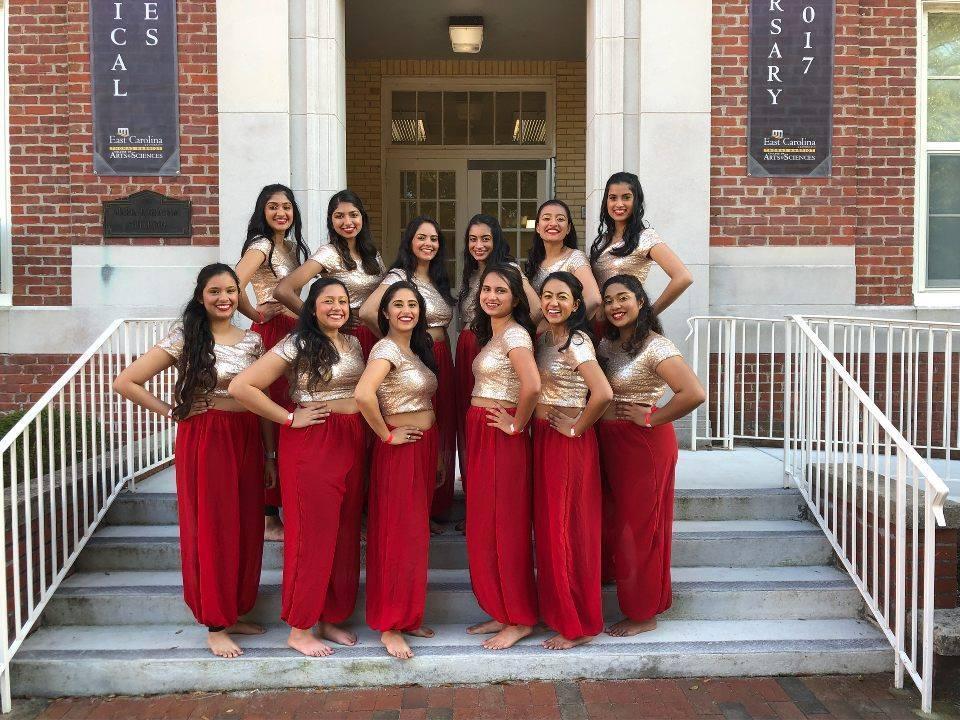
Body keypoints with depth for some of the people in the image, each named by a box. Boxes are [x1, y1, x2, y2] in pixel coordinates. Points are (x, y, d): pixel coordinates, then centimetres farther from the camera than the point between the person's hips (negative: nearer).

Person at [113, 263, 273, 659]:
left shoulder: (253, 340, 8)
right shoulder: (184, 338, -5)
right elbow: (125, 382, -6)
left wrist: (270, 455, 7)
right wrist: (171, 412, -5)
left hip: (247, 440, 4)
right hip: (204, 441, -4)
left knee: (246, 529, 9)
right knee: (211, 529, 2)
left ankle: (234, 612, 26)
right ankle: (215, 625, 14)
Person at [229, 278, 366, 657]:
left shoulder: (354, 343, 12)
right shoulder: (297, 345, -9)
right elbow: (241, 387, -15)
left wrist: (369, 432, 7)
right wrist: (289, 418, -11)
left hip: (352, 442, 7)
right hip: (312, 442, -6)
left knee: (345, 535, 11)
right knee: (314, 534, -2)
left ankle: (330, 618, 26)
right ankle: (300, 630, 12)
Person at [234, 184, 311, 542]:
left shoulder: (290, 246, 17)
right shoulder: (261, 245, -10)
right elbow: (234, 285, -25)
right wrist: (257, 315, -11)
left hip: (291, 332, 9)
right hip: (271, 334, -9)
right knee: (271, 422, -7)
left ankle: (280, 505, 22)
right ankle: (268, 516, 0)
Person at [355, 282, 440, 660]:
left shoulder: (418, 347, 12)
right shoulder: (387, 349, -16)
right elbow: (363, 394, -33)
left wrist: (437, 451, 11)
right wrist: (386, 435, -21)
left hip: (425, 447, 9)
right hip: (401, 450, -9)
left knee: (416, 533, 14)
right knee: (399, 535, -4)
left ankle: (408, 617, 25)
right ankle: (389, 626, 7)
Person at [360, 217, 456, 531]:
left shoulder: (437, 279, 16)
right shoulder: (399, 276, -8)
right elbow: (367, 312, -21)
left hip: (442, 361, 7)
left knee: (440, 434, 9)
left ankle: (434, 509, 20)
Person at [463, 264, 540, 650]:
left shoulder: (514, 334, -14)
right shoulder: (491, 334, 15)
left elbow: (532, 386, -29)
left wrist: (517, 425, -17)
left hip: (501, 437, -9)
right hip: (481, 436, 9)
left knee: (503, 527, -2)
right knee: (484, 527, 13)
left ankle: (520, 620, 9)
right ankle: (501, 612, 23)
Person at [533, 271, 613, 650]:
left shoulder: (577, 343, -17)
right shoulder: (544, 339, 9)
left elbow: (603, 394, -29)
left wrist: (576, 428, -17)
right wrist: (535, 424, 4)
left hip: (568, 441, -8)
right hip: (542, 437, 8)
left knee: (567, 531, 0)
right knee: (547, 527, 15)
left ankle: (579, 624, 13)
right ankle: (557, 611, 29)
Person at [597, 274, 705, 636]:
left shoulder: (655, 346, -16)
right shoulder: (607, 344, 8)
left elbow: (694, 393, -26)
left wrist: (650, 418, -19)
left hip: (643, 442, -8)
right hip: (609, 441, 8)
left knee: (638, 526, 2)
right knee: (615, 522, 15)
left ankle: (643, 614, 17)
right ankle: (631, 601, 30)